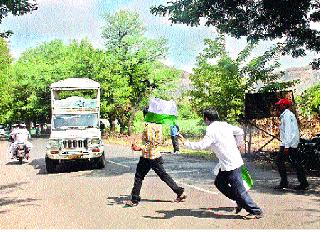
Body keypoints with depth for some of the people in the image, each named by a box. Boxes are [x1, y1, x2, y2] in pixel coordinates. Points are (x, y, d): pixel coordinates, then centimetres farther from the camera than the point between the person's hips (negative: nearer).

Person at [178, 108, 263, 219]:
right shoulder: (224, 125, 8)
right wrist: (237, 145, 27)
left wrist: (186, 143, -14)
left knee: (239, 189, -2)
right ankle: (240, 202, 21)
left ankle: (256, 211, 6)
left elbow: (202, 145, -25)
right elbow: (240, 132, 17)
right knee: (219, 182, 18)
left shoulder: (212, 130, -17)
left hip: (230, 164, -9)